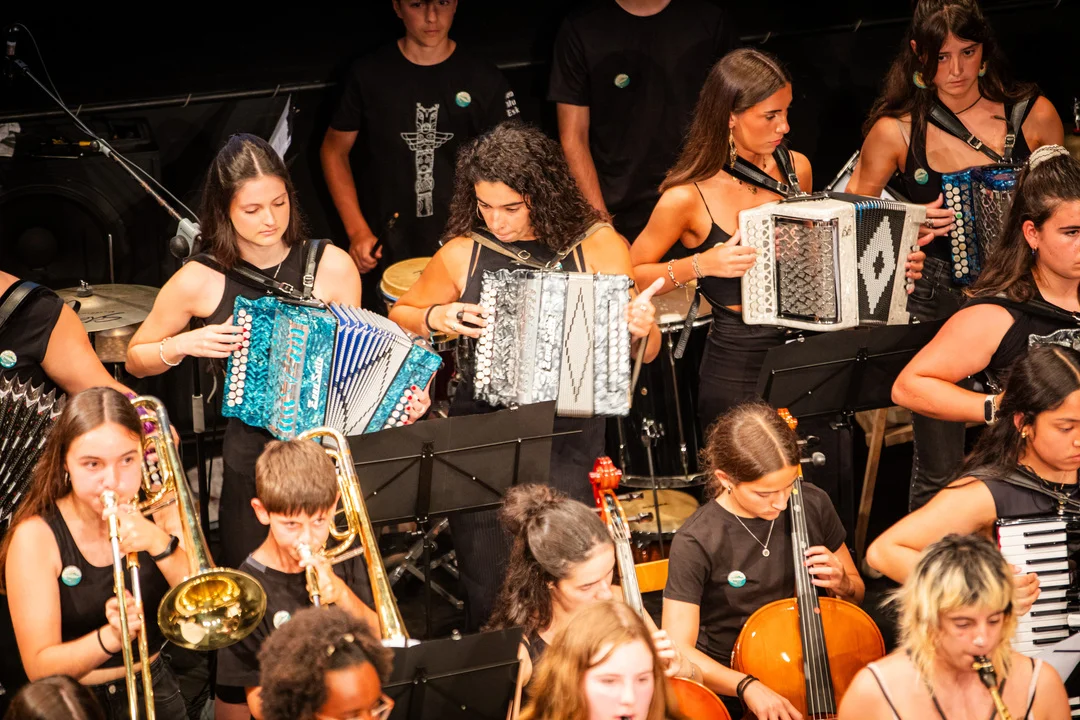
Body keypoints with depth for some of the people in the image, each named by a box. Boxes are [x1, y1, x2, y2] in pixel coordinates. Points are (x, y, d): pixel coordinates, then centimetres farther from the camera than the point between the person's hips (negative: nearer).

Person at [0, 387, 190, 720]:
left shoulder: (162, 510, -1)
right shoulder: (36, 536, -11)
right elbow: (39, 668, -15)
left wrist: (160, 544, -24)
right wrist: (109, 638, -33)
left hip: (154, 692, 3)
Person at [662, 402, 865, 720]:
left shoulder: (812, 505, -2)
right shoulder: (695, 543, -16)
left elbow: (856, 593, 15)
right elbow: (678, 650, -17)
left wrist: (842, 584, -9)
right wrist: (747, 686, -31)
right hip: (730, 685, -3)